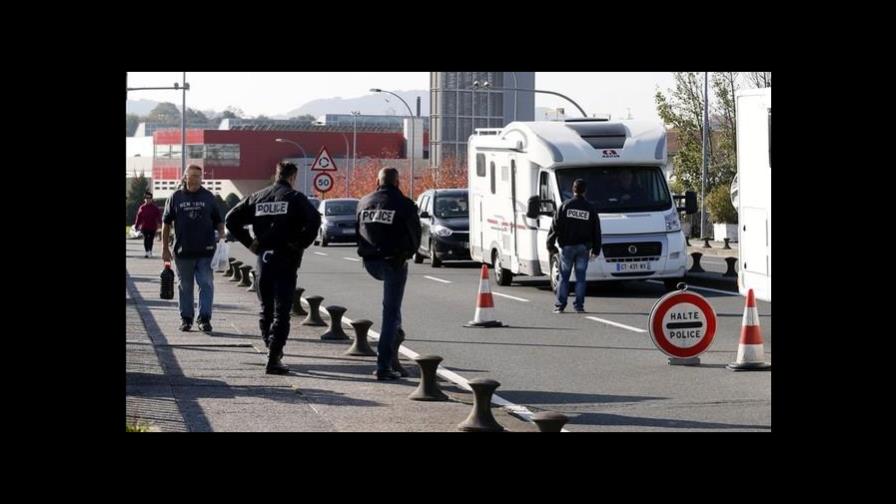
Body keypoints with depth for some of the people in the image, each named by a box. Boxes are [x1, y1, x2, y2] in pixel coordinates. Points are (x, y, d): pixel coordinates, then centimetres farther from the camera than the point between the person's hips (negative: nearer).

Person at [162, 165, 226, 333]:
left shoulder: (208, 197, 5)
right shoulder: (176, 198, 4)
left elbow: (218, 220, 12)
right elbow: (166, 223, 7)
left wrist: (221, 234, -8)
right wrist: (165, 248, 4)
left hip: (205, 251, -1)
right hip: (183, 251, 1)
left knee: (206, 284, -5)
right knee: (185, 286, 9)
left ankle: (205, 318, 0)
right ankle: (186, 318, 18)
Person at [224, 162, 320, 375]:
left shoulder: (257, 197, 10)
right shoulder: (295, 198, -4)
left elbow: (231, 219, 8)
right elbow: (314, 220, -20)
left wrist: (250, 243, 8)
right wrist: (301, 243, -9)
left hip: (263, 258, 4)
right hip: (286, 259, -4)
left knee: (265, 309, 18)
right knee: (281, 311, -2)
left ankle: (272, 348, 24)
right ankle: (274, 358, -8)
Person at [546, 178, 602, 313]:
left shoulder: (565, 206, -3)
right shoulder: (590, 208, 3)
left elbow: (555, 226, -4)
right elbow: (596, 231, 6)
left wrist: (550, 245, 2)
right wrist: (596, 249, 12)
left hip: (567, 246, -1)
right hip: (583, 247, 1)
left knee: (564, 277, 5)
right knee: (580, 277, 5)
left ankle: (560, 305, 2)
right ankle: (579, 305, 2)